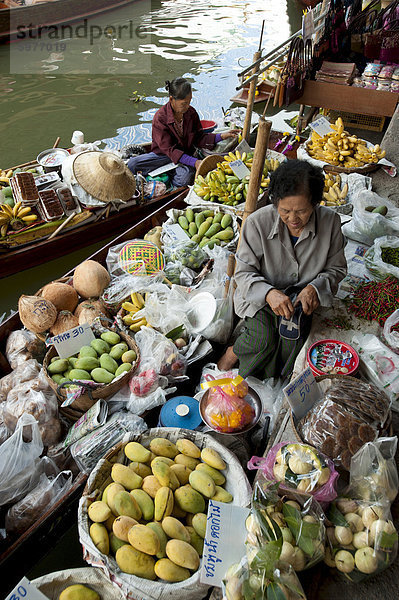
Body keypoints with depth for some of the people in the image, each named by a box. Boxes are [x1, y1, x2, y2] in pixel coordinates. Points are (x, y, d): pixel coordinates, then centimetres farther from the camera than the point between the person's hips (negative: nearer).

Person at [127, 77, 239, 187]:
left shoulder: (191, 113, -3)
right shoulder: (159, 118, -18)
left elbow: (198, 139, 7)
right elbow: (169, 149, -23)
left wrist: (221, 136, -8)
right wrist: (194, 162, -34)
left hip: (186, 154, 2)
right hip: (164, 154, -2)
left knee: (186, 175, -36)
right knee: (133, 164, -26)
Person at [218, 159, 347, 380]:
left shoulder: (330, 221, -12)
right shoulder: (257, 223, -19)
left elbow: (336, 268, 2)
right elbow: (243, 272, -12)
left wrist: (314, 288, -19)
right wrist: (268, 293, -32)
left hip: (300, 296, 2)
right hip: (261, 295, -2)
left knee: (293, 333, -26)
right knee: (263, 339, -26)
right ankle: (233, 352, 8)